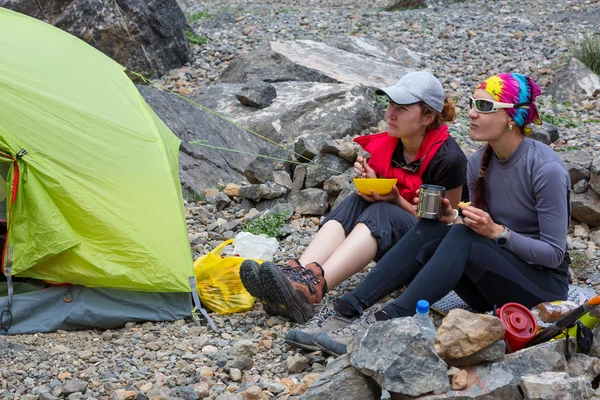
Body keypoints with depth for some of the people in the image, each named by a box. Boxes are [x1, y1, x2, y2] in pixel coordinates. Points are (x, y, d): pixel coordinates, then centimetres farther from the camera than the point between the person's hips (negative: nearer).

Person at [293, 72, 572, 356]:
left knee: (463, 237, -31)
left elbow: (554, 253, -16)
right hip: (493, 285, 6)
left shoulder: (546, 169, -18)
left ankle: (382, 323, -39)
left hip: (545, 285, -6)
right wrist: (453, 218, -7)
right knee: (431, 228, -19)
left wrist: (497, 232, -25)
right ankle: (345, 312, -28)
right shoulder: (479, 163, 3)